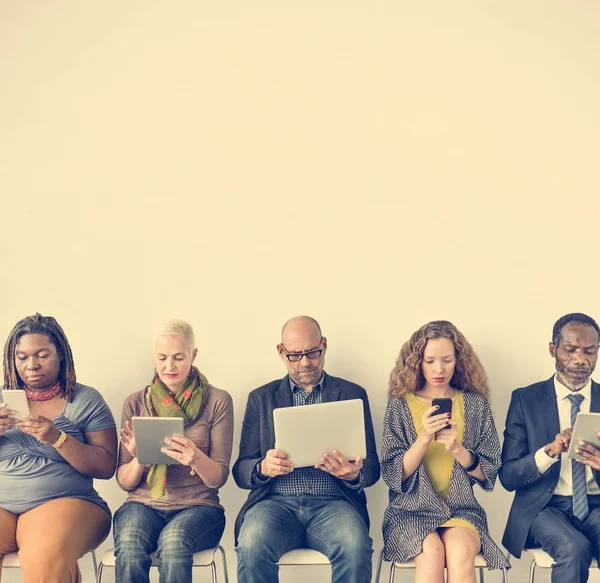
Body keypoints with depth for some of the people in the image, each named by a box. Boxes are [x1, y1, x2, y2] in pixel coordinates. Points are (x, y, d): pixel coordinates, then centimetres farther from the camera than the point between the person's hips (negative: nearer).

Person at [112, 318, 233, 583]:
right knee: (129, 544, -33)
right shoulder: (135, 403, 7)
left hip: (198, 505, -1)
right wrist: (139, 459, -16)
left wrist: (196, 459, -23)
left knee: (173, 539, -36)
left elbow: (218, 478, 0)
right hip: (143, 504, 1)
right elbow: (124, 482, 8)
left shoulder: (218, 400, 2)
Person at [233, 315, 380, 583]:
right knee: (252, 547, -33)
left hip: (333, 502, 0)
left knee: (355, 548, -33)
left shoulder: (353, 394, 13)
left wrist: (354, 474, -16)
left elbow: (372, 467, 9)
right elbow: (241, 470, 10)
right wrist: (263, 468, -15)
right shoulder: (261, 398, 15)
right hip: (276, 501, 1)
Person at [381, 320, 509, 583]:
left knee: (461, 551, -32)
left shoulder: (475, 404, 4)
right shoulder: (400, 405, 1)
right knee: (431, 553, -32)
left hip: (461, 509, 1)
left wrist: (456, 448, -16)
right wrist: (423, 439, -19)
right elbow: (393, 475, -4)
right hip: (412, 510, -1)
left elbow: (488, 473, 3)